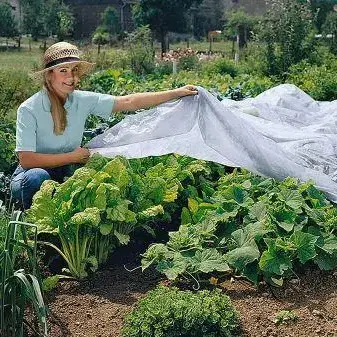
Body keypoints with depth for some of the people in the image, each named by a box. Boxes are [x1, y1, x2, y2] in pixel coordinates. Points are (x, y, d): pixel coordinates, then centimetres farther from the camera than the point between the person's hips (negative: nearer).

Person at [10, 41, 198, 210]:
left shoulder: (83, 100, -6)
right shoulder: (29, 110, -18)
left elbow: (130, 102, -7)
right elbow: (26, 160, -25)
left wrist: (177, 93, -10)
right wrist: (73, 157, -20)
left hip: (65, 175, 4)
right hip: (32, 176, -4)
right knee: (37, 177, -37)